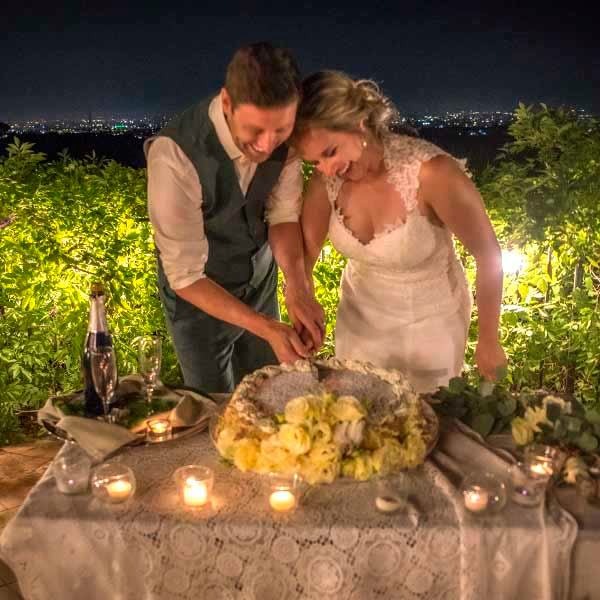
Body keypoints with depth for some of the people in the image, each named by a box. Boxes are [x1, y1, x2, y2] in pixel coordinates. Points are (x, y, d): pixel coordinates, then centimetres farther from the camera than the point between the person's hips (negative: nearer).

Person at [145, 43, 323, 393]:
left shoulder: (281, 132, -21)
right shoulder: (175, 156, -36)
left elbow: (284, 215, -12)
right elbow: (185, 276, -31)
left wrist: (299, 290, -29)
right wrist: (266, 328, -39)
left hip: (261, 276, 4)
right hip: (199, 292, -4)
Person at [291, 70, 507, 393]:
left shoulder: (431, 172, -30)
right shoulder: (327, 179, -17)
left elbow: (487, 253, -19)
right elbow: (303, 252, -5)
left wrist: (488, 341, -11)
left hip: (431, 323, -4)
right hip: (360, 317, 4)